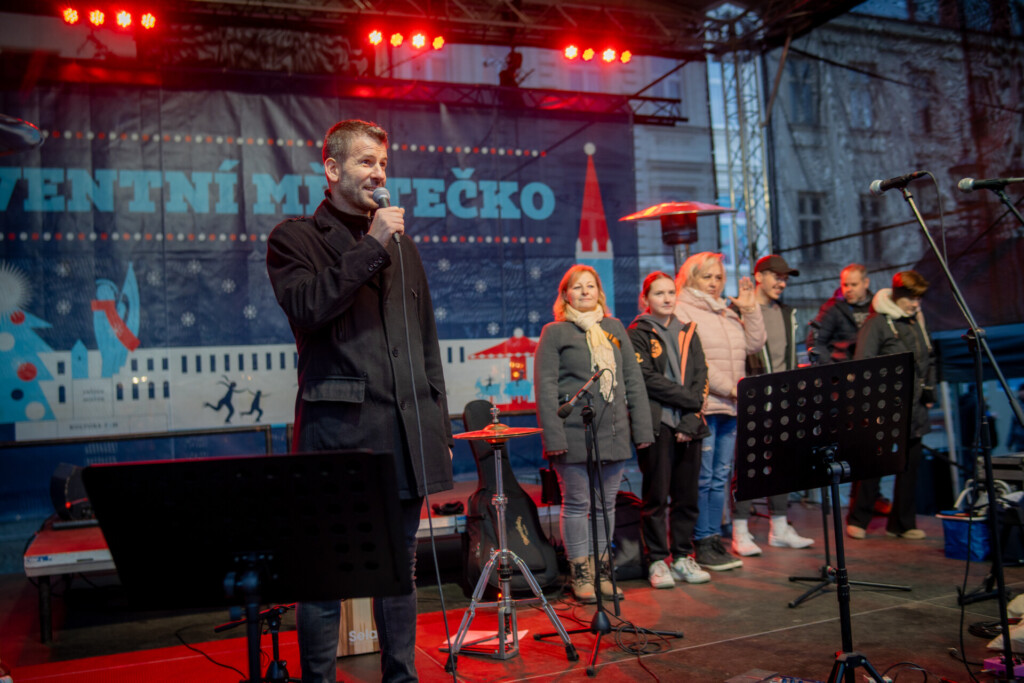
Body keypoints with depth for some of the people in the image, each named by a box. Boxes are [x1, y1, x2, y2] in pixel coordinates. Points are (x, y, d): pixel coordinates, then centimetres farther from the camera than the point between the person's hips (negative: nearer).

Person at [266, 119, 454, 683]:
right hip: (338, 430, -5)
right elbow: (306, 307, -15)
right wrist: (372, 245, -11)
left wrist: (439, 427, 13)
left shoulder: (402, 246, 19)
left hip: (406, 434, 5)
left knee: (399, 569, 14)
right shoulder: (294, 238, 5)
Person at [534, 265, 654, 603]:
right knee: (577, 503, 3)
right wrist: (553, 437, -14)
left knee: (607, 503, 11)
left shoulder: (614, 328, 14)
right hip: (574, 436, -4)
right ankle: (580, 573, 15)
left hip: (614, 434, 4)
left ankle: (602, 569, 24)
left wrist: (642, 428, 6)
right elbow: (545, 387, -7)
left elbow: (634, 381, 13)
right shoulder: (554, 333, 0)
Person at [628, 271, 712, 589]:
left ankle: (683, 556, 17)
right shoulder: (638, 333, 3)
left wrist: (692, 419, -5)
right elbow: (647, 378, -9)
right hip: (657, 424, -4)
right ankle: (657, 560, 8)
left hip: (689, 424, 4)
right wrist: (689, 399, -9)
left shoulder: (688, 333, 17)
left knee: (687, 494, 6)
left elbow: (700, 378, 8)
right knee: (656, 495, -1)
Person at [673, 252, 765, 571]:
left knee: (721, 477, 11)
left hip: (730, 407, 8)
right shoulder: (683, 312, -5)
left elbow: (754, 345, 15)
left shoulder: (728, 312, 20)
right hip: (703, 406, -8)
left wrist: (750, 309, 7)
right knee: (703, 478, -4)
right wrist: (729, 387, -14)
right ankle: (701, 545, 5)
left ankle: (714, 539, 19)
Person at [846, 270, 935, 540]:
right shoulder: (877, 322, -7)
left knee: (910, 465, 9)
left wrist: (929, 391, 17)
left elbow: (929, 359, 24)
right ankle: (858, 520, 12)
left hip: (914, 408, 7)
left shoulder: (917, 320, 15)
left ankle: (903, 523, 19)